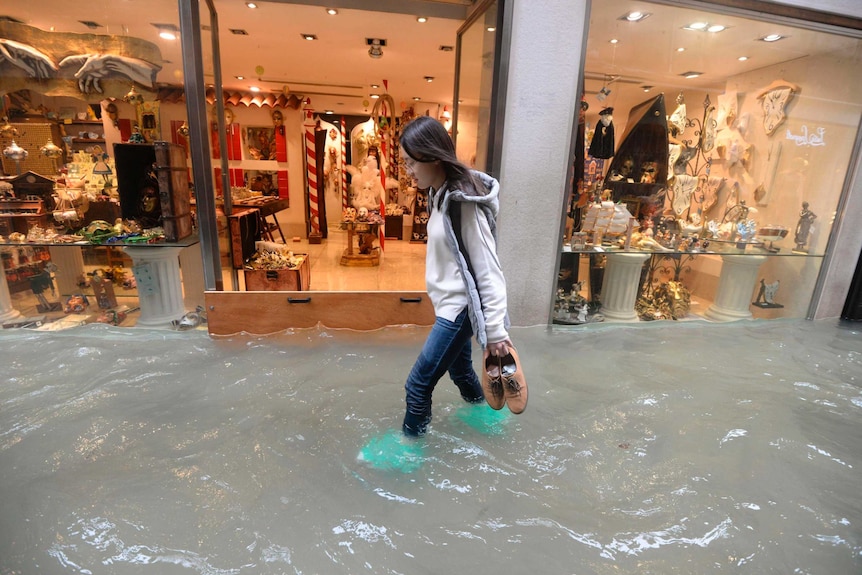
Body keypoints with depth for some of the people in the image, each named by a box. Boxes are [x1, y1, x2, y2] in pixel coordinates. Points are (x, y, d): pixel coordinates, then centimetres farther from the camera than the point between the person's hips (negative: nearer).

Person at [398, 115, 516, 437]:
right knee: (460, 370, 25)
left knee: (418, 384, 2)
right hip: (450, 303, 9)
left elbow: (489, 269, -22)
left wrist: (495, 329, -20)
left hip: (460, 308, -9)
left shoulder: (464, 203, -23)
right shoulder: (440, 194, 5)